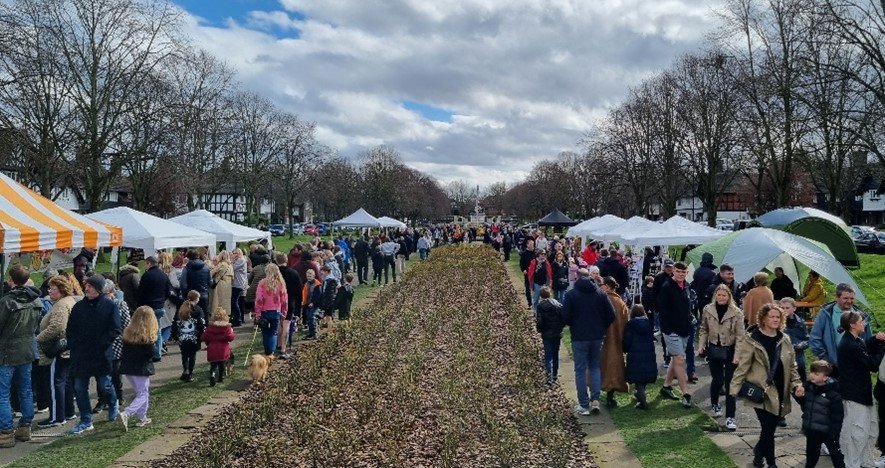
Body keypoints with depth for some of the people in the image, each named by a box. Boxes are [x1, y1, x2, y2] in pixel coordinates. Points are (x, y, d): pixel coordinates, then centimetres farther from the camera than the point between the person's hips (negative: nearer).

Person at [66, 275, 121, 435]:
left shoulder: (110, 306, -4)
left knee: (105, 384, 5)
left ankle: (113, 406, 36)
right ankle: (86, 421, 14)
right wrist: (73, 345, 0)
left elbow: (115, 330, -7)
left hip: (101, 355, -4)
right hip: (80, 356, 4)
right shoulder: (79, 306, 6)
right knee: (79, 388, 3)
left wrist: (101, 344, -14)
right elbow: (69, 330, 13)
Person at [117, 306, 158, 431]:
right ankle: (126, 414, -16)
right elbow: (151, 353, -14)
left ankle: (142, 418, 21)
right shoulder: (148, 336, -15)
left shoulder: (127, 332, 1)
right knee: (143, 395, 3)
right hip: (141, 369, -6)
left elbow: (124, 351, 6)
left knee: (140, 392, 19)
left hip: (127, 368, 6)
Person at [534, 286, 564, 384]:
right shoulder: (558, 305, -2)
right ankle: (555, 376, 22)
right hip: (557, 334, 3)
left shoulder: (540, 306, -10)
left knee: (548, 355, 3)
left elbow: (539, 321, -12)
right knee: (555, 354, 15)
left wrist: (539, 330, 6)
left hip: (546, 335, -3)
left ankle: (549, 377, -9)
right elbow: (564, 319, -3)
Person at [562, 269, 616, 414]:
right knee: (595, 367, 17)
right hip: (597, 337, 3)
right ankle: (595, 399, 6)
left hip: (579, 337, -3)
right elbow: (611, 315, -1)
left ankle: (584, 405, 6)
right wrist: (601, 328, 13)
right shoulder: (601, 293, 1)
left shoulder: (571, 294, -7)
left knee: (580, 370, 5)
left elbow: (565, 317, -10)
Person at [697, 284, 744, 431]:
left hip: (730, 351, -2)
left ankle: (730, 417, 4)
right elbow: (703, 329, 8)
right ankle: (715, 404, 40)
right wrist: (701, 345, -2)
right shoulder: (707, 310, -2)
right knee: (717, 380, 10)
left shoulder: (737, 313, -11)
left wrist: (737, 354, -14)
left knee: (729, 383, -2)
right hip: (714, 350, 2)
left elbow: (740, 336, -10)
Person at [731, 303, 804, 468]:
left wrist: (797, 384, -2)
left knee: (770, 428, 12)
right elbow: (743, 366, -8)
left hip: (779, 392, 5)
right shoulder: (752, 340, -9)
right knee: (768, 429, -7)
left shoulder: (785, 340, 7)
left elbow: (791, 366, 13)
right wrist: (735, 388, -12)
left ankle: (759, 452, 37)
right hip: (761, 392, -5)